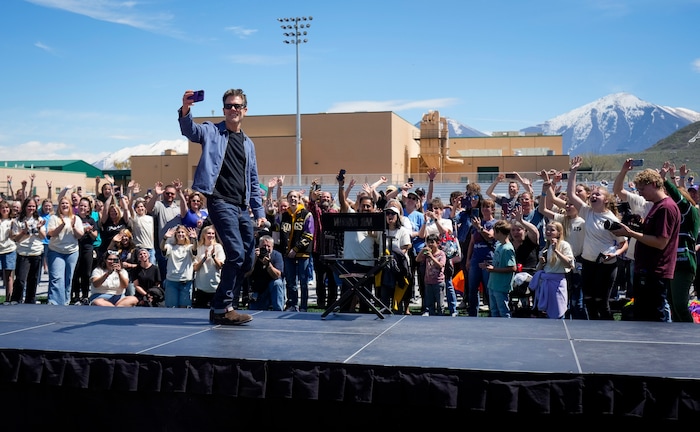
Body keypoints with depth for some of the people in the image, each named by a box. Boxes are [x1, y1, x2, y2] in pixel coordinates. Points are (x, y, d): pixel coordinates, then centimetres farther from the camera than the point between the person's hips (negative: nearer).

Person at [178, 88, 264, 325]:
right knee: (236, 253, -17)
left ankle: (222, 306, 17)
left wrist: (259, 212, 14)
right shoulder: (212, 132, 4)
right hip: (220, 202, -7)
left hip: (242, 207, 7)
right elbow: (190, 130, -18)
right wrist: (185, 109, -38)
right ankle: (222, 308, -5)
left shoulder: (248, 144, 19)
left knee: (248, 259, 6)